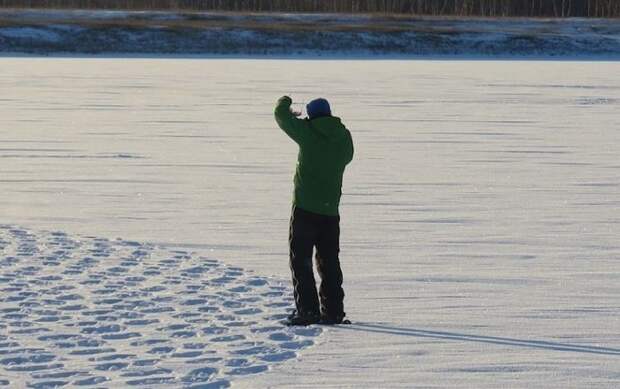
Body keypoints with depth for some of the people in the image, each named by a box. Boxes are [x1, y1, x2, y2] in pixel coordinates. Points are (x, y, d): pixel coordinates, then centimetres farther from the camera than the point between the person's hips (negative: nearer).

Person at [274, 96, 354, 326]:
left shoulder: (308, 132, -10)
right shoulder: (344, 137, 3)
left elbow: (282, 116, -1)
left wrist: (284, 102, 23)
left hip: (305, 207, -5)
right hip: (331, 210, 5)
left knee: (300, 259, 2)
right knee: (329, 261, 13)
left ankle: (307, 310, -5)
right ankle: (333, 311, 13)